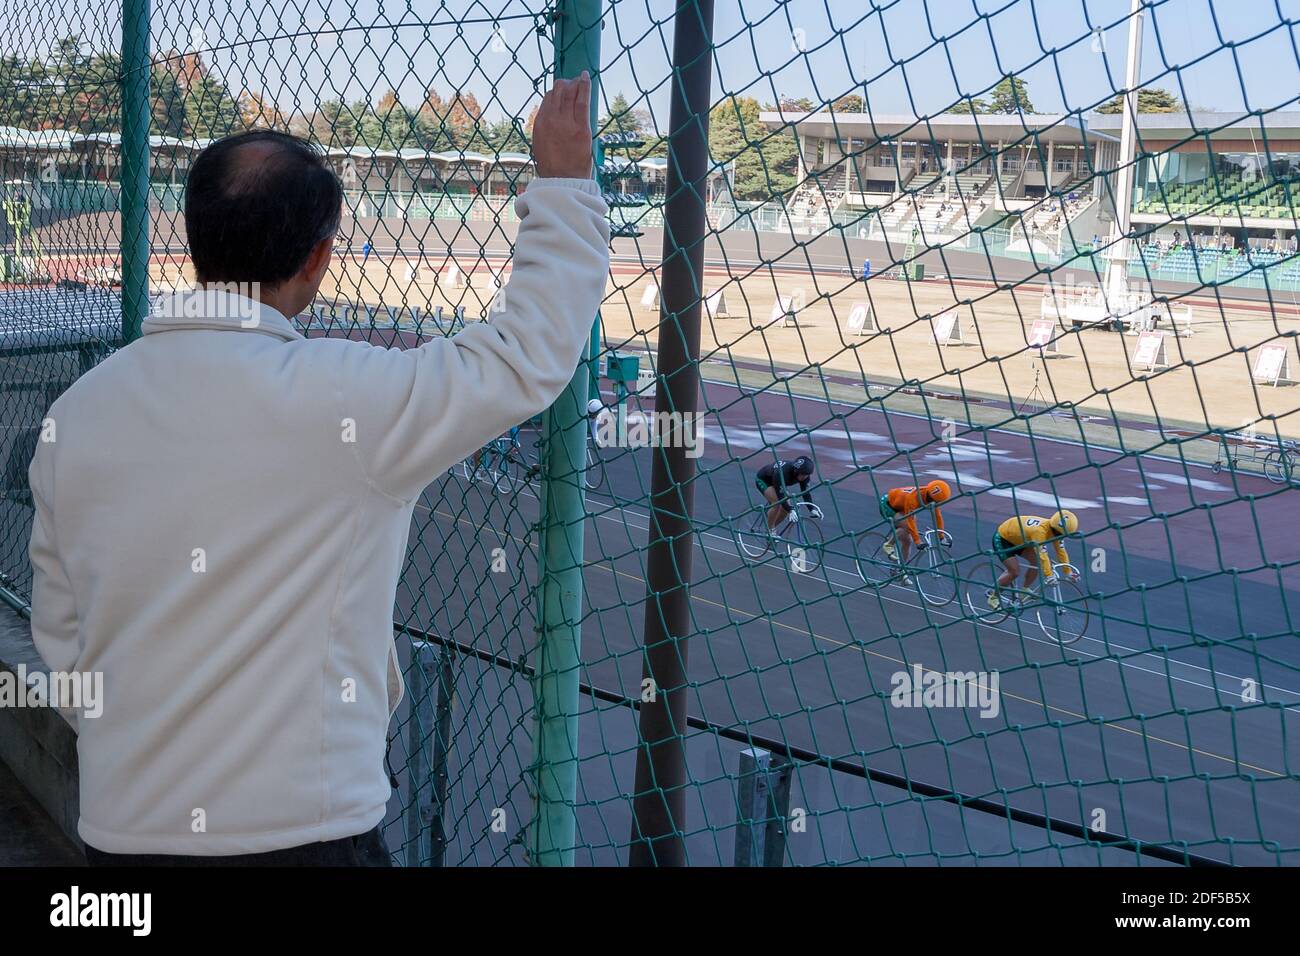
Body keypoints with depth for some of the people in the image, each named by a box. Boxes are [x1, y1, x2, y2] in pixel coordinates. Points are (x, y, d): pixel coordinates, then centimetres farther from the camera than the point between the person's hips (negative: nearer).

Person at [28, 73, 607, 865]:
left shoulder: (75, 413, -2)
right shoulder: (343, 396, -19)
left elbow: (62, 637, 7)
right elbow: (534, 353, -8)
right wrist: (565, 184, 4)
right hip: (304, 828, -5)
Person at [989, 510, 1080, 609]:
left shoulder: (1056, 530, -12)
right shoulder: (1040, 531, -38)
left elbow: (1061, 551, -6)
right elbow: (1042, 555, -43)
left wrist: (1069, 573, -7)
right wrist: (1049, 576, -46)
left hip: (1018, 540, 9)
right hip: (1001, 538, -9)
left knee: (1036, 561, -7)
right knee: (1014, 572, -17)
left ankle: (1025, 590, 8)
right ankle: (993, 596, 1)